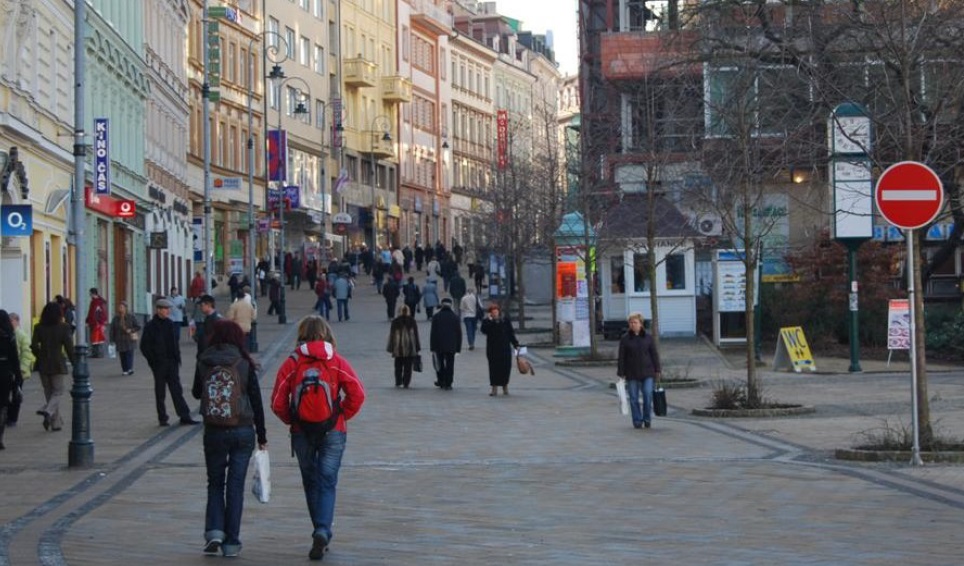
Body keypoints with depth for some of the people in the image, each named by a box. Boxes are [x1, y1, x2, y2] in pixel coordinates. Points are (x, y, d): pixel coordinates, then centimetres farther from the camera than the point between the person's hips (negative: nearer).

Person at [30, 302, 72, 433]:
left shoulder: (39, 328, -2)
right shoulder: (64, 328, -10)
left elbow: (34, 346, -3)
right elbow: (69, 347, -10)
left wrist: (40, 357, 13)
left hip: (43, 365, 3)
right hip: (58, 365, -3)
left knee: (49, 392, 14)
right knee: (57, 392, 6)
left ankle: (56, 422, 17)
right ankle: (49, 411, -23)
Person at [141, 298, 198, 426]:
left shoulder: (169, 324, 8)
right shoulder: (150, 326, -7)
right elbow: (144, 346, -6)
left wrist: (177, 357, 7)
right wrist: (153, 361, -10)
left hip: (171, 362, 4)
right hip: (159, 363, -4)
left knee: (177, 390, 3)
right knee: (160, 391, 5)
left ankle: (184, 417, 2)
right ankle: (162, 418, 11)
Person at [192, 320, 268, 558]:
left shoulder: (204, 363, -3)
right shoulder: (245, 364, -5)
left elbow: (196, 393, 13)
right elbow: (256, 401, -2)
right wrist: (262, 436, 5)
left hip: (214, 430, 1)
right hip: (243, 430, 0)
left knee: (215, 483, 16)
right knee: (235, 485, 6)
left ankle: (214, 530, -3)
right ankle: (231, 542, 5)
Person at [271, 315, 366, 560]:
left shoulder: (291, 364, -3)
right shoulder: (338, 362, -2)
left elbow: (278, 402, -5)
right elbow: (357, 394, -9)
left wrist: (291, 420, 12)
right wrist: (343, 415, 5)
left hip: (302, 433, 0)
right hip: (333, 432, 0)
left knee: (311, 483, 15)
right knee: (327, 484, 2)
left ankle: (321, 534, 19)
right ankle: (323, 531, -18)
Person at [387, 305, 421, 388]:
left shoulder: (395, 321, 0)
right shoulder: (412, 321, 1)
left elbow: (391, 335, 1)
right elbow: (416, 334, 3)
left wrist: (391, 348, 6)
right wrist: (417, 348, 8)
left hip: (398, 348, 1)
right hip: (410, 348, 0)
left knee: (398, 366, 14)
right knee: (408, 366, 2)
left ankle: (398, 382, 18)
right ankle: (406, 383, -2)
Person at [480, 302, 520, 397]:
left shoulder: (505, 320, 6)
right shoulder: (487, 321, 1)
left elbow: (511, 333, 9)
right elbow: (484, 330, -17)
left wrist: (515, 344, 5)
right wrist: (489, 320, -20)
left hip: (505, 348, 1)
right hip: (492, 349, -1)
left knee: (506, 367, 1)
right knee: (494, 368, -2)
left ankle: (505, 386, 16)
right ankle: (494, 388, 3)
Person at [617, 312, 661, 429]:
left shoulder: (648, 338, 4)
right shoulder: (625, 339, 1)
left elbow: (654, 354, 7)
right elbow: (621, 357, 1)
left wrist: (657, 370, 3)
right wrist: (621, 373, -4)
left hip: (647, 372, 0)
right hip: (632, 374, 0)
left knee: (648, 395, -8)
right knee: (634, 398, 2)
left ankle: (647, 419, 7)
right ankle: (637, 421, 10)